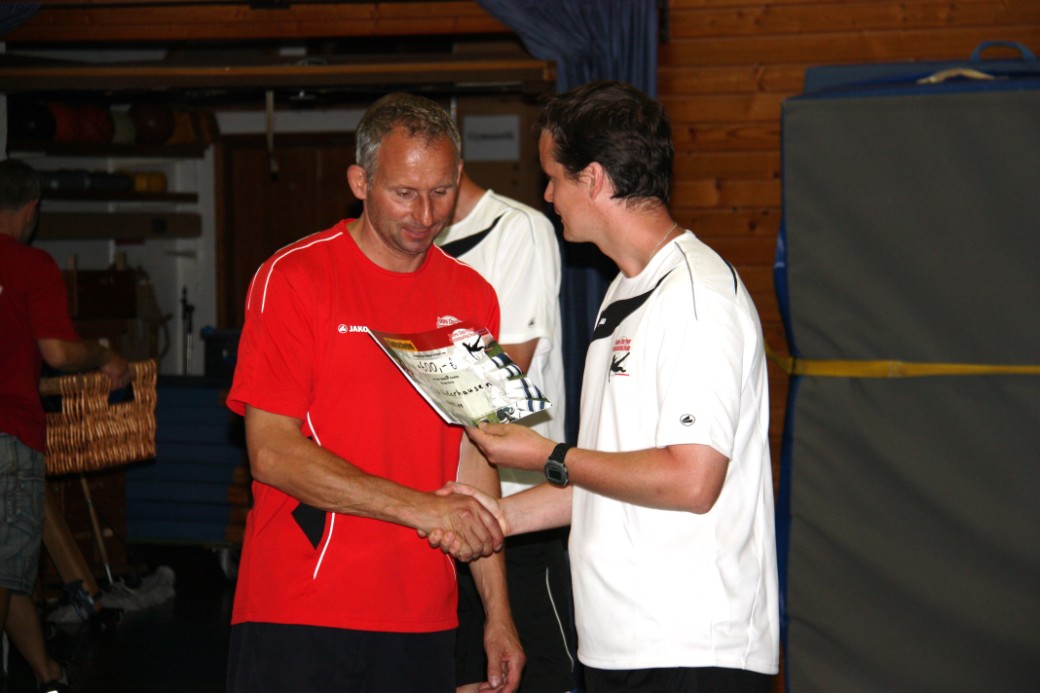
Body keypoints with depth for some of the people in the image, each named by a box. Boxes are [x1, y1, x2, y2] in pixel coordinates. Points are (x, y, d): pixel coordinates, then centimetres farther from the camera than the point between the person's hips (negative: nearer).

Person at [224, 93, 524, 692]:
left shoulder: (471, 297, 9)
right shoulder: (293, 278, -5)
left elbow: (473, 458, 14)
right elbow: (271, 451, -12)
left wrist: (498, 613, 10)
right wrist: (420, 508, -17)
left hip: (422, 620, 4)